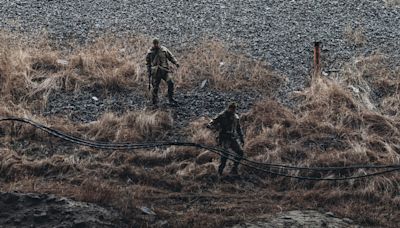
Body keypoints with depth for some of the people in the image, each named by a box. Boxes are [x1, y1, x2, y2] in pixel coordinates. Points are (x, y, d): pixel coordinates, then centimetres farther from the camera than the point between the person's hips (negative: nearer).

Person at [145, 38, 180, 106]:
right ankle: (154, 102, 17)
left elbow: (171, 57, 7)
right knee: (155, 87, 0)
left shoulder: (164, 50, 4)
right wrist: (149, 73, 9)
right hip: (155, 72, 0)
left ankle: (171, 99, -6)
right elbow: (148, 63, 13)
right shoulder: (150, 52, 5)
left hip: (164, 70, 0)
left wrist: (176, 62, -11)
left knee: (170, 83, -16)